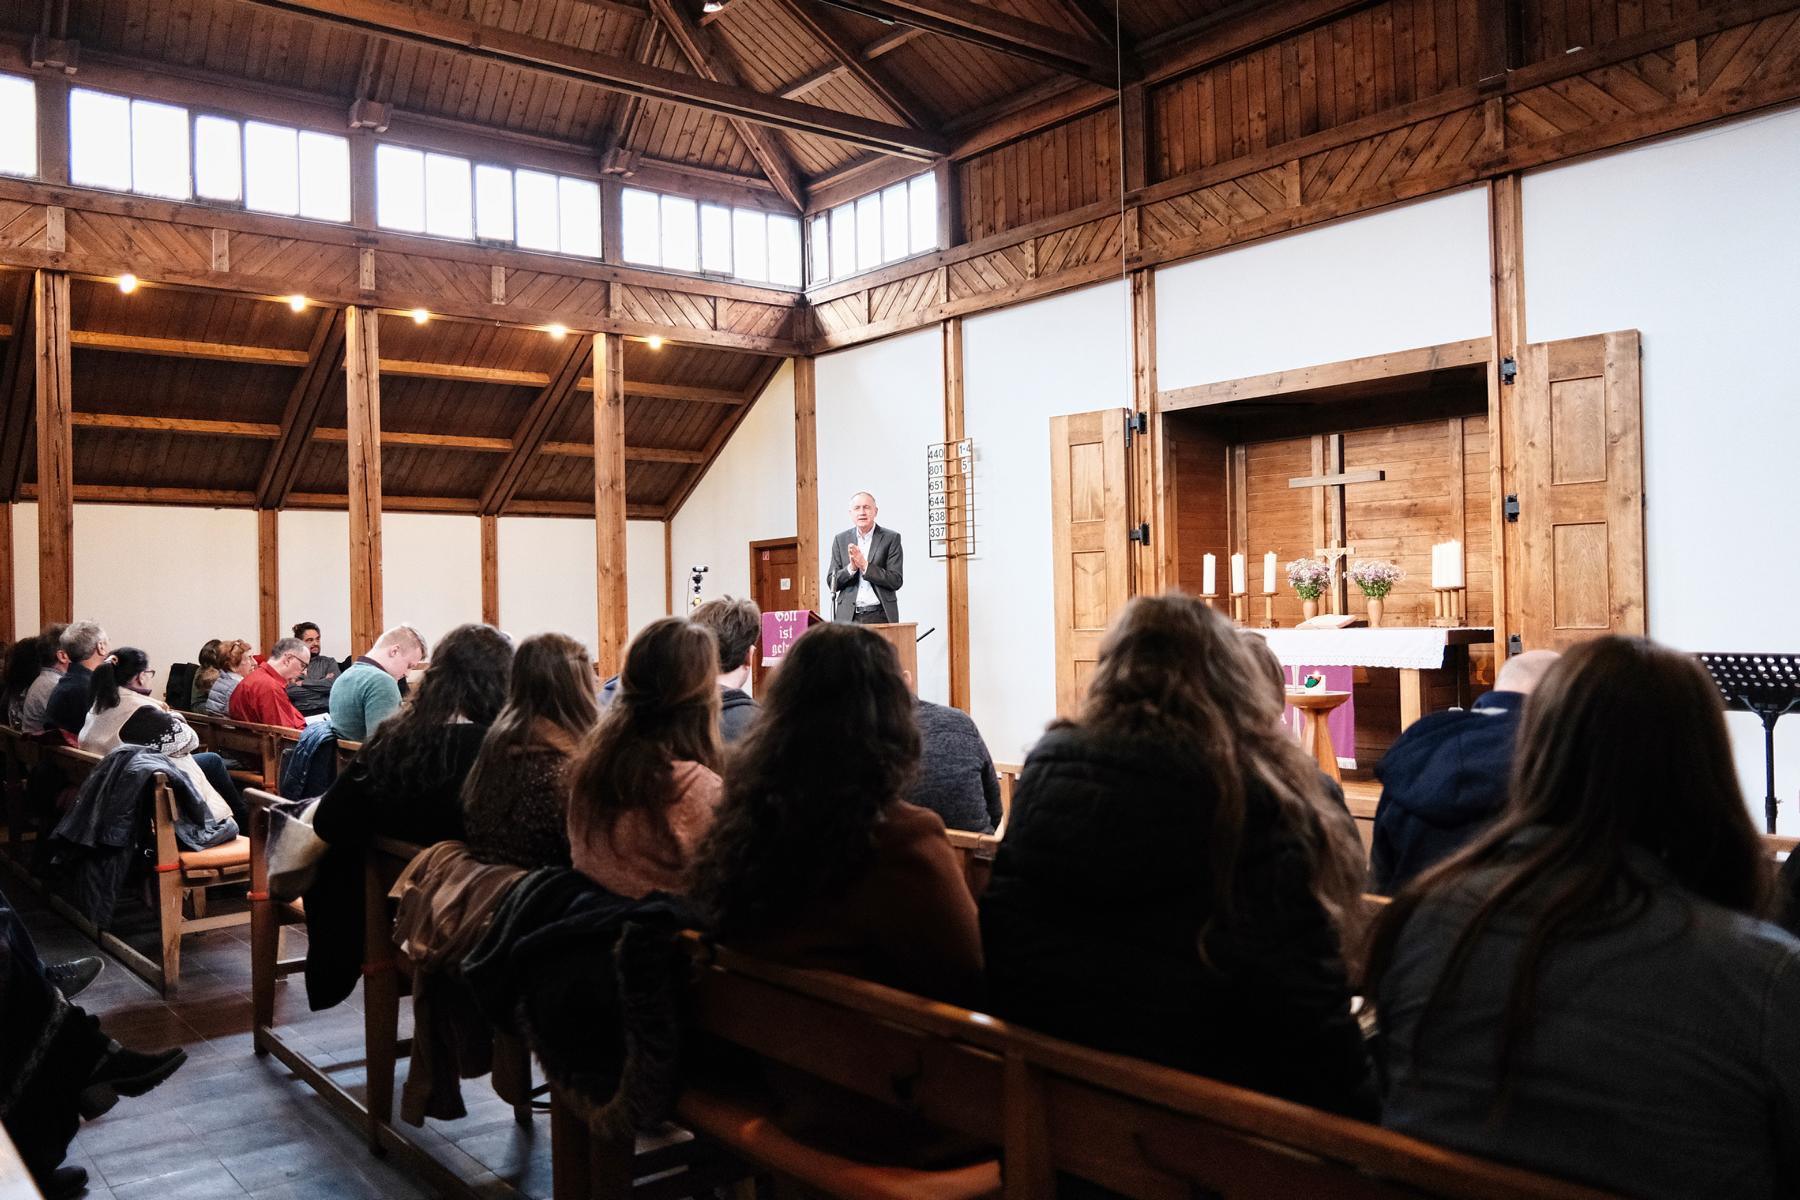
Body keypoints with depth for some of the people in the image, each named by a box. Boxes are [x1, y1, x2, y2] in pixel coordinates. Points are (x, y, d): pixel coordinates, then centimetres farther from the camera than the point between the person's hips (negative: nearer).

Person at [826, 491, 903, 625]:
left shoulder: (891, 538, 3)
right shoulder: (840, 540, 11)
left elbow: (896, 581, -4)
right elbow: (831, 582, 8)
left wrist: (864, 566, -12)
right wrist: (851, 567, -10)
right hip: (848, 617, 2)